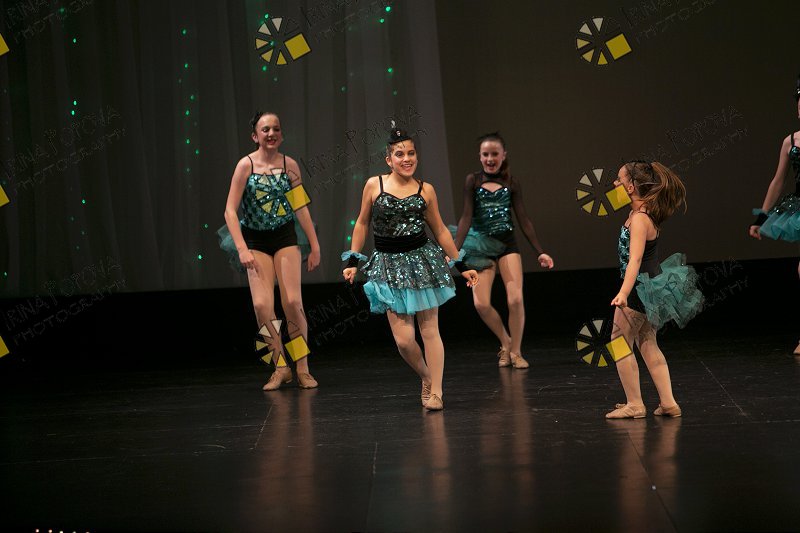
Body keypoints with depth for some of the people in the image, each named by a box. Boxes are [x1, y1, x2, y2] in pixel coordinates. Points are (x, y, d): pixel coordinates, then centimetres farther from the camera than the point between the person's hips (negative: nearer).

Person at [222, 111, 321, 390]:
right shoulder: (246, 164, -9)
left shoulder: (289, 164, -2)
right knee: (262, 305, -13)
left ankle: (302, 369, 6)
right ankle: (280, 367, 3)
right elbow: (230, 211, -11)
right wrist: (242, 249, -20)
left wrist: (315, 246, 6)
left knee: (293, 302, -7)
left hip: (285, 237, 1)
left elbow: (301, 208, 7)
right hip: (256, 240, -1)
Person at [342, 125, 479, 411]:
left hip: (423, 258, 0)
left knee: (429, 330, 0)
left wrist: (461, 265, 10)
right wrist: (352, 261, 6)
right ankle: (426, 377, 20)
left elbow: (440, 231, 10)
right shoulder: (374, 185, 0)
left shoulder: (425, 190, 2)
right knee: (403, 338, -6)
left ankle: (435, 392, 8)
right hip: (390, 263, 0)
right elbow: (362, 224, 10)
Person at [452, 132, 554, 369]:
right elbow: (466, 217, -5)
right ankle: (506, 342, 15)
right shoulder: (473, 181, -1)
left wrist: (540, 251, 3)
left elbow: (523, 219, 6)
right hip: (482, 247, -1)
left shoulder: (511, 183, 3)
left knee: (515, 299, -12)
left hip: (507, 244, 1)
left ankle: (515, 351, 6)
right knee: (481, 304, -11)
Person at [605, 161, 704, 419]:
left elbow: (635, 259, -36)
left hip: (642, 287, -10)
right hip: (650, 285, 10)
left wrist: (623, 293, -44)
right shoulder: (641, 211, 4)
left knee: (620, 343, 0)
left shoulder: (640, 219, -23)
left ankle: (634, 404, 4)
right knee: (647, 344, 15)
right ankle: (667, 402, 15)